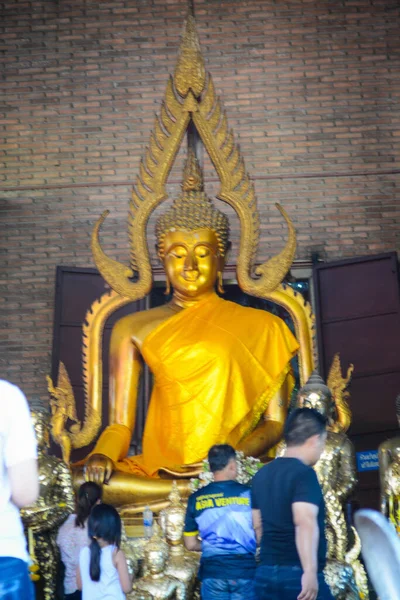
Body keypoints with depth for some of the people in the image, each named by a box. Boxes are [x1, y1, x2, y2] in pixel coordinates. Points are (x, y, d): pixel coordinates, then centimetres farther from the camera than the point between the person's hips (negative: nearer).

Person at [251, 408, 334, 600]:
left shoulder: (262, 474, 13)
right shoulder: (304, 473, -12)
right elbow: (305, 523, -25)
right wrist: (310, 571, -31)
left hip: (265, 573, 7)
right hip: (298, 574, -7)